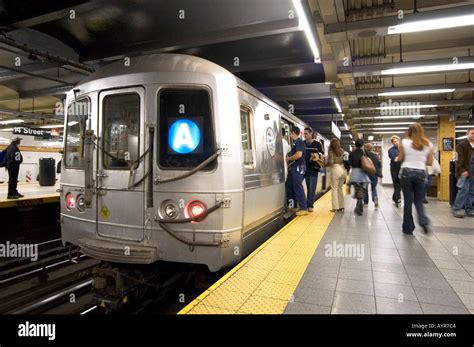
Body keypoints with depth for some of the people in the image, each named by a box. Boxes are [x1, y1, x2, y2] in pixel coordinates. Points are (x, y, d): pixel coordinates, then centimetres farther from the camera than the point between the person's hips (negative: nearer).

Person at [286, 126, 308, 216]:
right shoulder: (294, 142, 17)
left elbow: (299, 154, -24)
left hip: (298, 168, -10)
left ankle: (304, 208, -1)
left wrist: (288, 158, -12)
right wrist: (289, 159, 8)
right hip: (293, 168, 10)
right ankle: (293, 206, 24)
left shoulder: (299, 142, -11)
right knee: (290, 187, 13)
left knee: (298, 188, -7)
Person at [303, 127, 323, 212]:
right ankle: (309, 204, 13)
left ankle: (309, 205, 5)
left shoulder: (317, 144, 1)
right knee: (308, 188, 7)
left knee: (312, 188, 0)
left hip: (313, 168, -2)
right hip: (305, 168, 2)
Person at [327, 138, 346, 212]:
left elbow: (330, 162, -12)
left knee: (334, 189, 2)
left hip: (335, 169, -6)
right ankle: (341, 207, 17)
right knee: (340, 188, 15)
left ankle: (335, 207, 0)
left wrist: (326, 164, 6)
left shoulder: (331, 151, -7)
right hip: (343, 169, 6)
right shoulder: (342, 151, 10)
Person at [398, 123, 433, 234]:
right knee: (418, 200, 15)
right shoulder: (428, 144, 4)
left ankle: (408, 228, 11)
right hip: (420, 173, 2)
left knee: (408, 200, 6)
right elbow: (430, 162, 9)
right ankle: (423, 221, -8)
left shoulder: (405, 142, -4)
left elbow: (400, 159, 1)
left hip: (406, 172, -2)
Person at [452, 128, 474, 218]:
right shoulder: (462, 144, -4)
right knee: (464, 190, -9)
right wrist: (462, 170, -20)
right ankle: (456, 209, -3)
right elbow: (459, 159, -12)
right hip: (465, 172, -7)